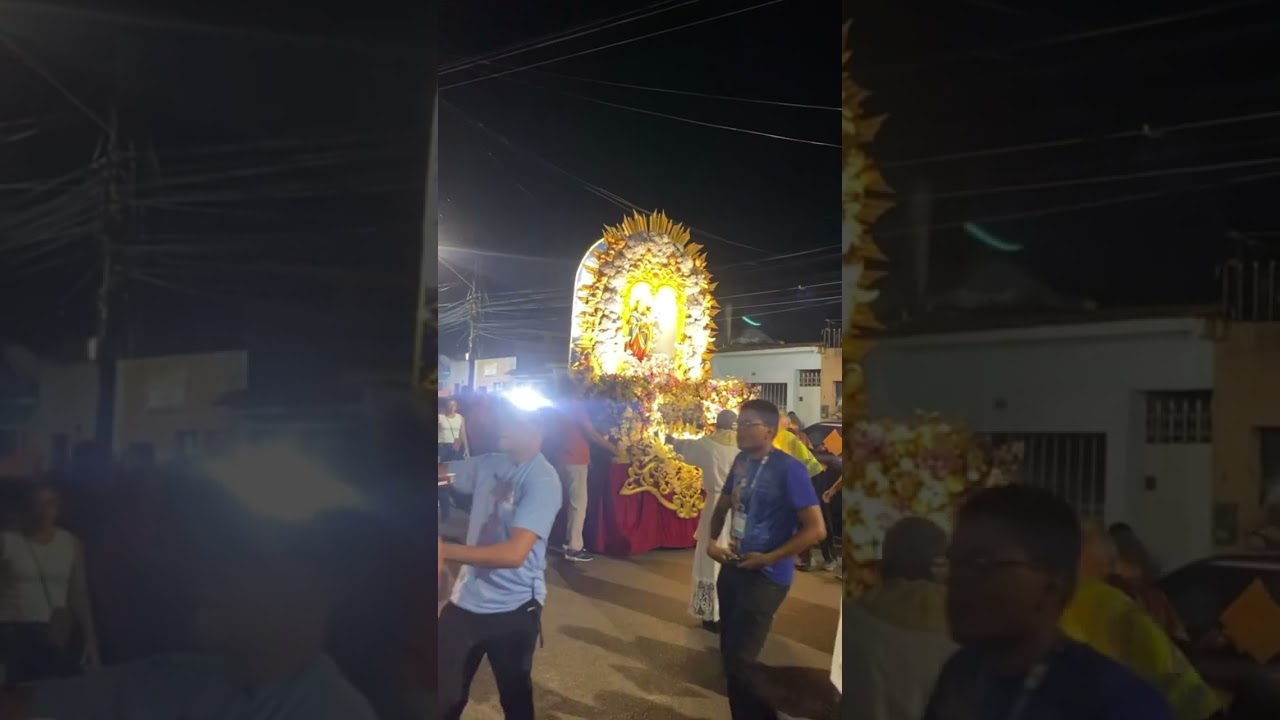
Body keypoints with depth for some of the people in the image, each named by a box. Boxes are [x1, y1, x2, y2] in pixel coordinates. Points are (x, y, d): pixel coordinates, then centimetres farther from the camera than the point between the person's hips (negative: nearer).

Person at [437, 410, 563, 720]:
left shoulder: (543, 480, -20)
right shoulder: (488, 464, 1)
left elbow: (514, 552, -29)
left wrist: (444, 550, -32)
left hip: (512, 610, -6)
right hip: (465, 601, 6)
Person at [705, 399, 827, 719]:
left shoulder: (789, 469, -18)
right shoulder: (741, 461, 3)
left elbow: (816, 529, -18)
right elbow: (724, 505, 19)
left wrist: (767, 559, -17)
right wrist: (712, 541, 2)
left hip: (765, 577, -7)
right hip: (732, 568, 7)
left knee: (739, 660, -7)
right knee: (729, 652, 18)